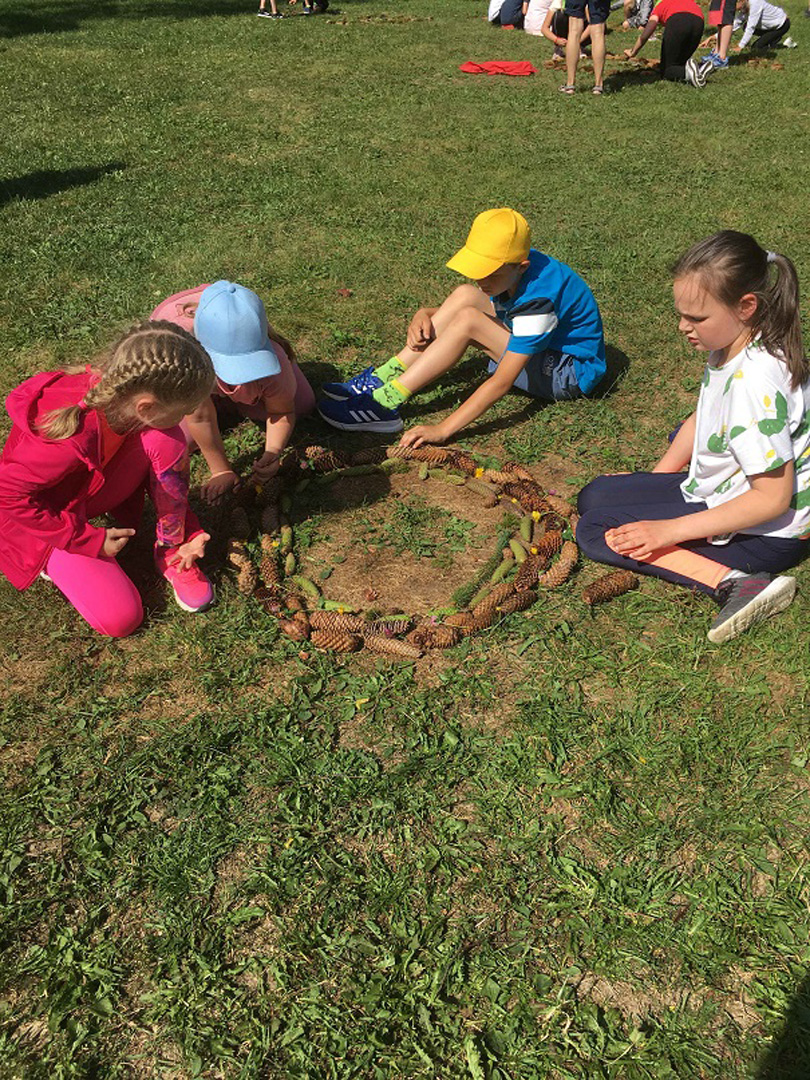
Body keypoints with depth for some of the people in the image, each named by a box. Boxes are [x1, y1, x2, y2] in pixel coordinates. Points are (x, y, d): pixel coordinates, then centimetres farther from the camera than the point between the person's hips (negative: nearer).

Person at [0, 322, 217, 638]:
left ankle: (171, 551, -6)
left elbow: (162, 469, -2)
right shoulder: (72, 438, -40)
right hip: (47, 517, -5)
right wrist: (88, 539, -23)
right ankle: (55, 560, 9)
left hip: (95, 491, 6)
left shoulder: (117, 395, -19)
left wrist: (188, 531, -7)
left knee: (165, 439, -23)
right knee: (120, 619, -16)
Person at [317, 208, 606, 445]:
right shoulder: (507, 267, -8)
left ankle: (385, 404, -29)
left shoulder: (538, 298, -32)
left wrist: (444, 429, -40)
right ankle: (383, 379, -16)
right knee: (465, 296, -13)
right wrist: (425, 314, -19)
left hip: (571, 371, -8)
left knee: (468, 320, -28)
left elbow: (502, 382, -36)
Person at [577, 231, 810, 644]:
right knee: (595, 496, 18)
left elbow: (773, 498, -29)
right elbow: (700, 419, 13)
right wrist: (653, 482, 11)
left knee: (595, 531, -15)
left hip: (764, 532, -10)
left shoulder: (756, 383, -31)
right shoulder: (727, 349, -3)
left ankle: (736, 584, -22)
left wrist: (670, 530, -27)